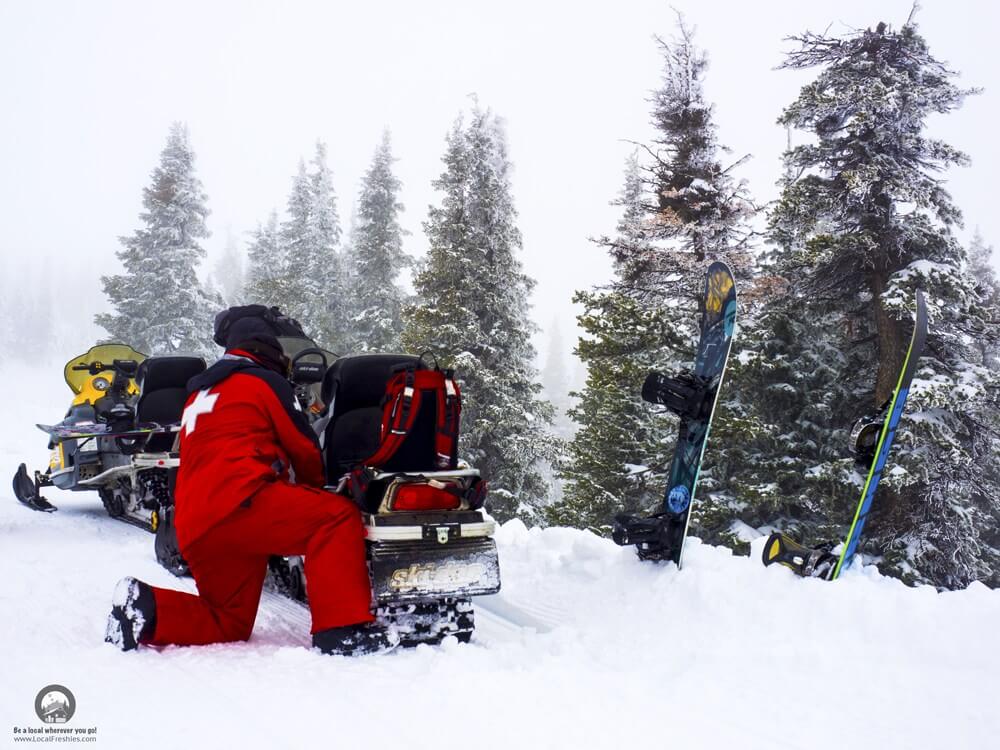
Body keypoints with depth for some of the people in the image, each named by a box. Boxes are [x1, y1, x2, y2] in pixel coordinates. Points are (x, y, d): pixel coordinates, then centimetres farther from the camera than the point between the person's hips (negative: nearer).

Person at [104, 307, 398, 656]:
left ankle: (148, 607, 0)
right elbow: (305, 449, 9)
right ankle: (344, 629, -24)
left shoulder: (201, 392, 32)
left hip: (194, 528, 9)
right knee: (338, 516, -12)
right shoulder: (266, 382, 6)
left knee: (230, 624, 19)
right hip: (237, 501, -9)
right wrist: (316, 485, 31)